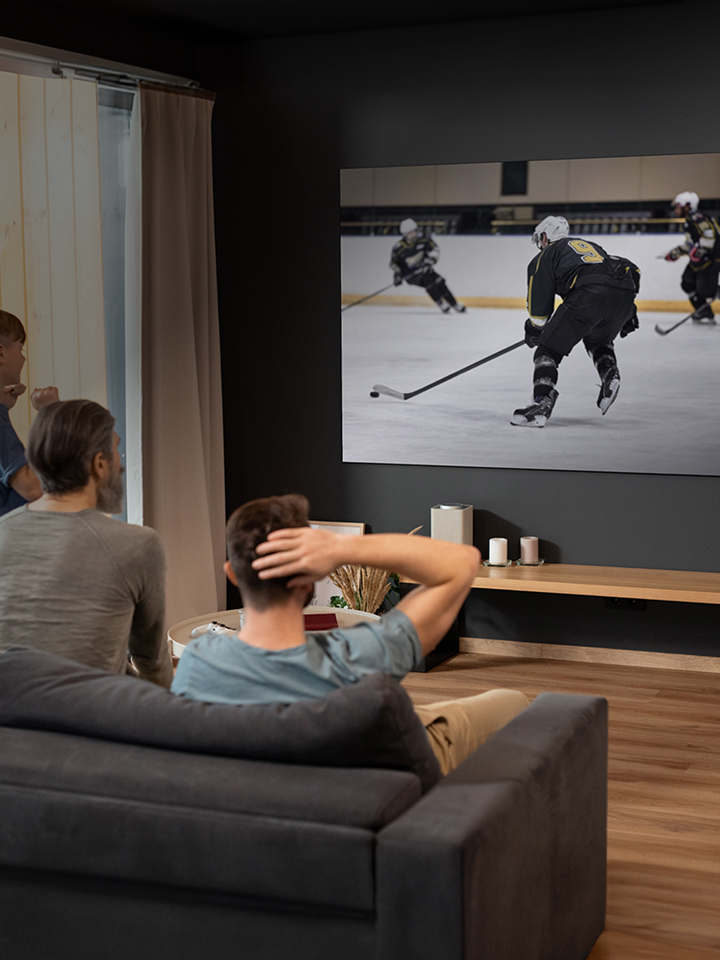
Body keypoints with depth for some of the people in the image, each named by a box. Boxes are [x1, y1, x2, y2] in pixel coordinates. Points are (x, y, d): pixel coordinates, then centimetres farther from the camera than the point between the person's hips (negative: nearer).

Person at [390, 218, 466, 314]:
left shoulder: (423, 241, -12)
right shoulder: (398, 248, -16)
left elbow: (434, 249, -7)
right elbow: (393, 263, -2)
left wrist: (430, 260, -23)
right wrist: (396, 275, -12)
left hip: (424, 269, 3)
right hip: (410, 275, -3)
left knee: (439, 282, -15)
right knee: (427, 280, -29)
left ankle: (455, 304, -4)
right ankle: (442, 305, -23)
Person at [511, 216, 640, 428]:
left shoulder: (546, 255, 23)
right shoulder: (591, 246, 40)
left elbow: (539, 305, 17)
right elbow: (632, 271, 34)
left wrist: (534, 331, 33)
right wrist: (628, 315, 34)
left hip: (587, 296, -6)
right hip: (625, 295, 6)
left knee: (549, 349, 2)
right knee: (598, 339, 36)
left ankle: (542, 404, -14)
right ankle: (609, 374, 10)